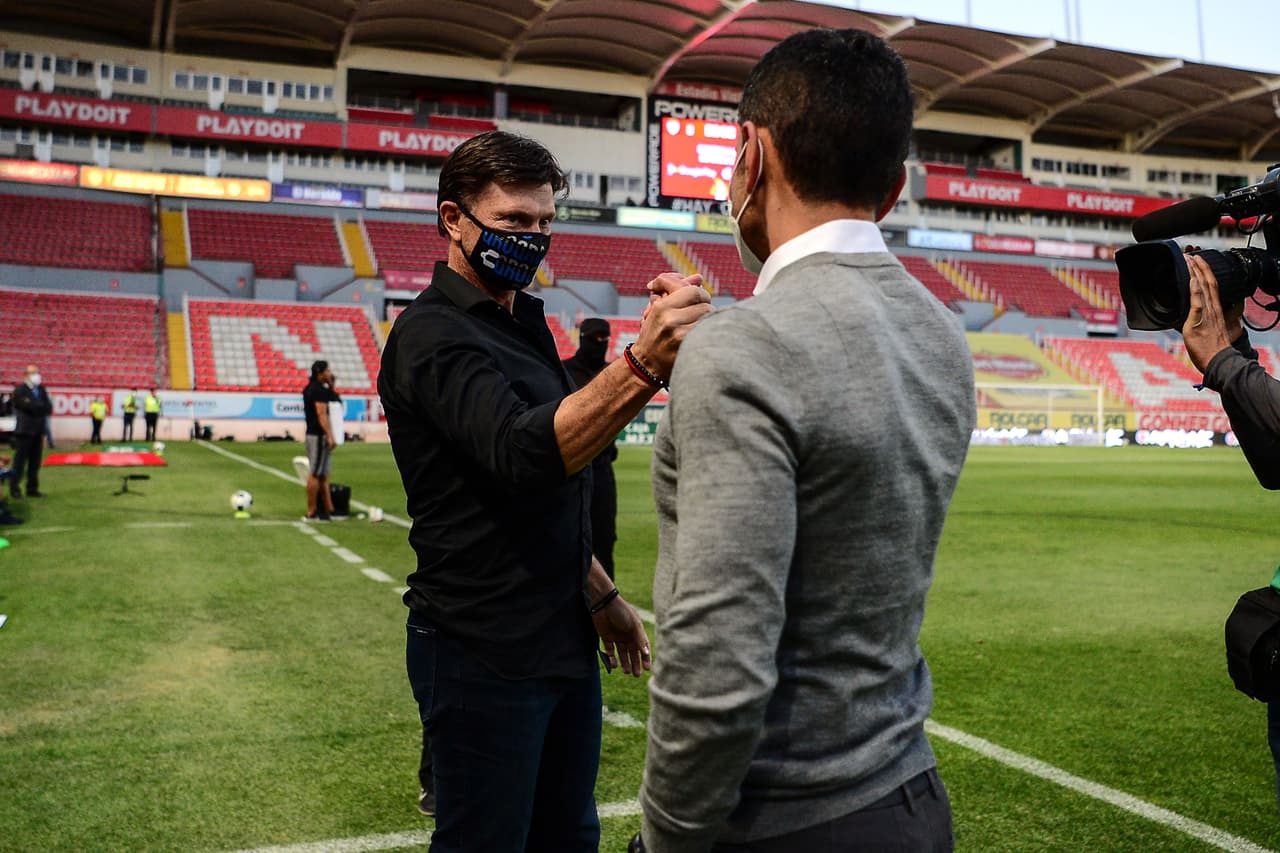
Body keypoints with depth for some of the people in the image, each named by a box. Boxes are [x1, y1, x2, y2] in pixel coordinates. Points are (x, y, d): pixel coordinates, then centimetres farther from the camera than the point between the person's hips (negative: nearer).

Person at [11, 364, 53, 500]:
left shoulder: (41, 390, 14)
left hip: (38, 432, 6)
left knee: (35, 463, 8)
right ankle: (14, 489, 2)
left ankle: (32, 489, 12)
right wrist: (42, 407, -6)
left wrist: (37, 408, -10)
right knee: (20, 462, -4)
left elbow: (49, 408, 5)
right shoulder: (20, 390, -5)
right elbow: (30, 407, -18)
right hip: (24, 431, -6)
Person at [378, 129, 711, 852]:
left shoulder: (521, 323, 13)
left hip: (563, 641, 9)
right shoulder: (433, 336, -16)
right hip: (485, 652, -8)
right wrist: (644, 365, -48)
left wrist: (600, 594, 18)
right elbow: (522, 455, -35)